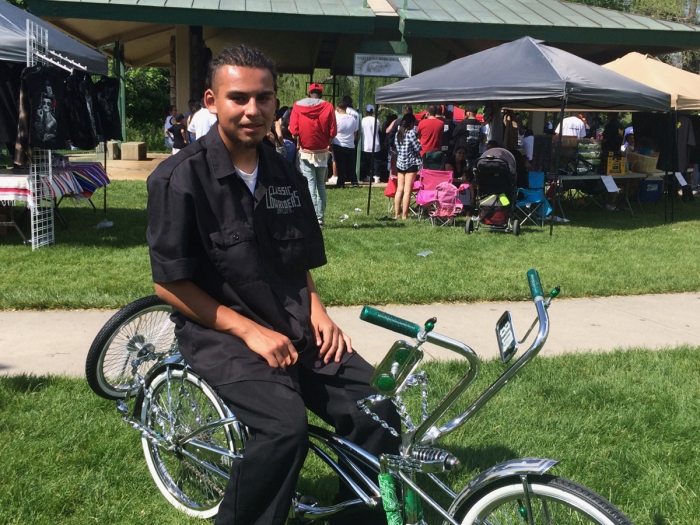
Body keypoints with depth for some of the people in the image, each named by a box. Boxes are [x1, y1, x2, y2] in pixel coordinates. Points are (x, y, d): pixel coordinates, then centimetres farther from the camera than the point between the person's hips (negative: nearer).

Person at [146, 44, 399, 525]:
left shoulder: (288, 177, 9)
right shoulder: (180, 178, -9)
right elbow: (170, 284, -10)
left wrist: (316, 309, 0)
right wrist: (251, 331, -16)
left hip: (292, 329, 5)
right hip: (219, 332, -5)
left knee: (377, 413, -12)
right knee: (286, 424, -30)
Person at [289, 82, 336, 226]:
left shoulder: (298, 106, -2)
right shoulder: (328, 107, -2)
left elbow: (294, 130, -6)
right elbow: (332, 131, -5)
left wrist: (299, 143, 12)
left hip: (306, 151, -1)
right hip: (322, 151, 1)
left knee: (310, 185, 1)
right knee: (321, 184, 11)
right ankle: (320, 217, 10)